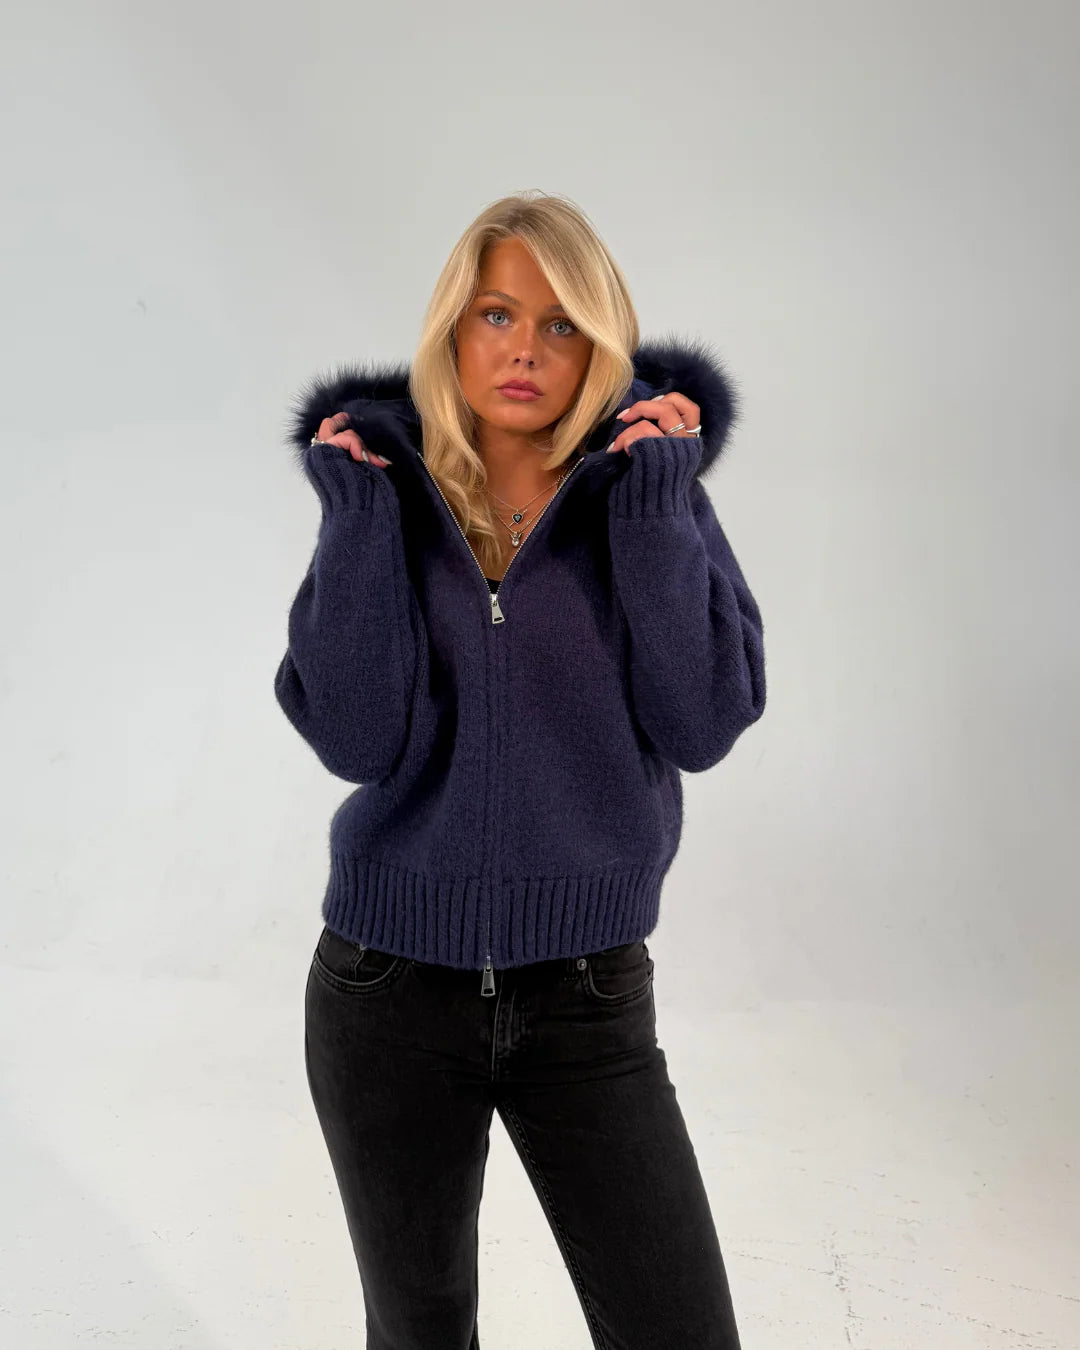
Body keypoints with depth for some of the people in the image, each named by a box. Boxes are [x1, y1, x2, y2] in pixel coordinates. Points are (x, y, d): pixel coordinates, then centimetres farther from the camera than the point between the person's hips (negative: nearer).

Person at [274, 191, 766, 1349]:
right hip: (389, 991, 1)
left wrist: (655, 503, -18)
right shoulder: (382, 494, -3)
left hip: (587, 995, 0)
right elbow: (359, 739, -16)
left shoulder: (650, 488, -3)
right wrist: (358, 515, -17)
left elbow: (704, 725, -15)